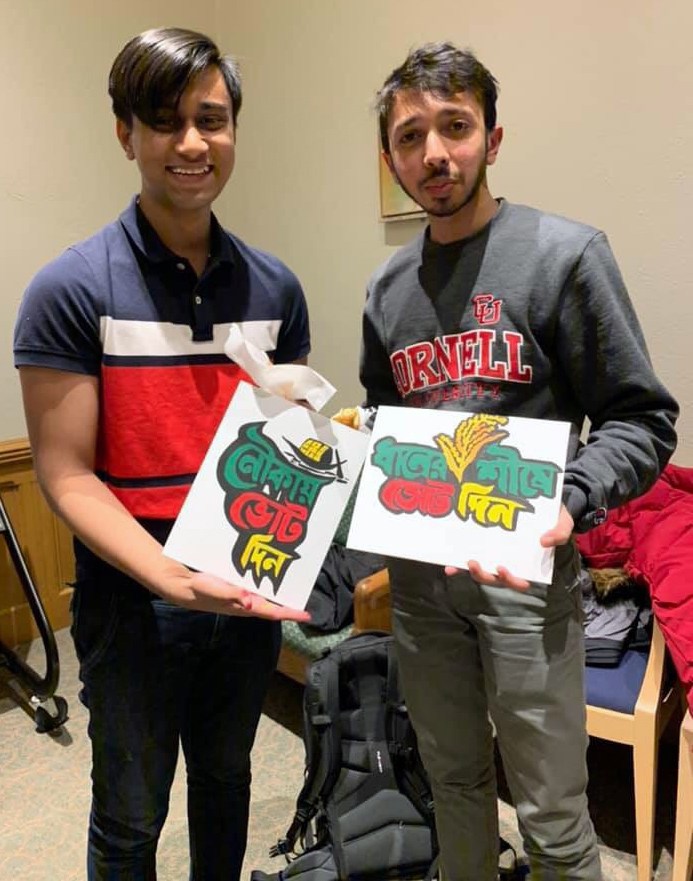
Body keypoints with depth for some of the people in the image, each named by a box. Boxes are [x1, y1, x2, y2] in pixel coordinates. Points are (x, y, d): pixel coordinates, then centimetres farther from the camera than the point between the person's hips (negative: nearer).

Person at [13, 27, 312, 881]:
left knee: (226, 779, 26)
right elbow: (67, 476, -14)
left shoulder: (273, 285, 1)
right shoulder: (72, 288, -12)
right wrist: (178, 580, -25)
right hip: (134, 599, -4)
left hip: (253, 588, 4)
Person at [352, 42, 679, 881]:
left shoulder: (564, 254, -7)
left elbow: (640, 418, -8)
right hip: (417, 570, 5)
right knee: (454, 780, 21)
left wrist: (569, 504, -23)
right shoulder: (387, 287, 9)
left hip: (522, 569, -4)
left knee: (551, 812, 8)